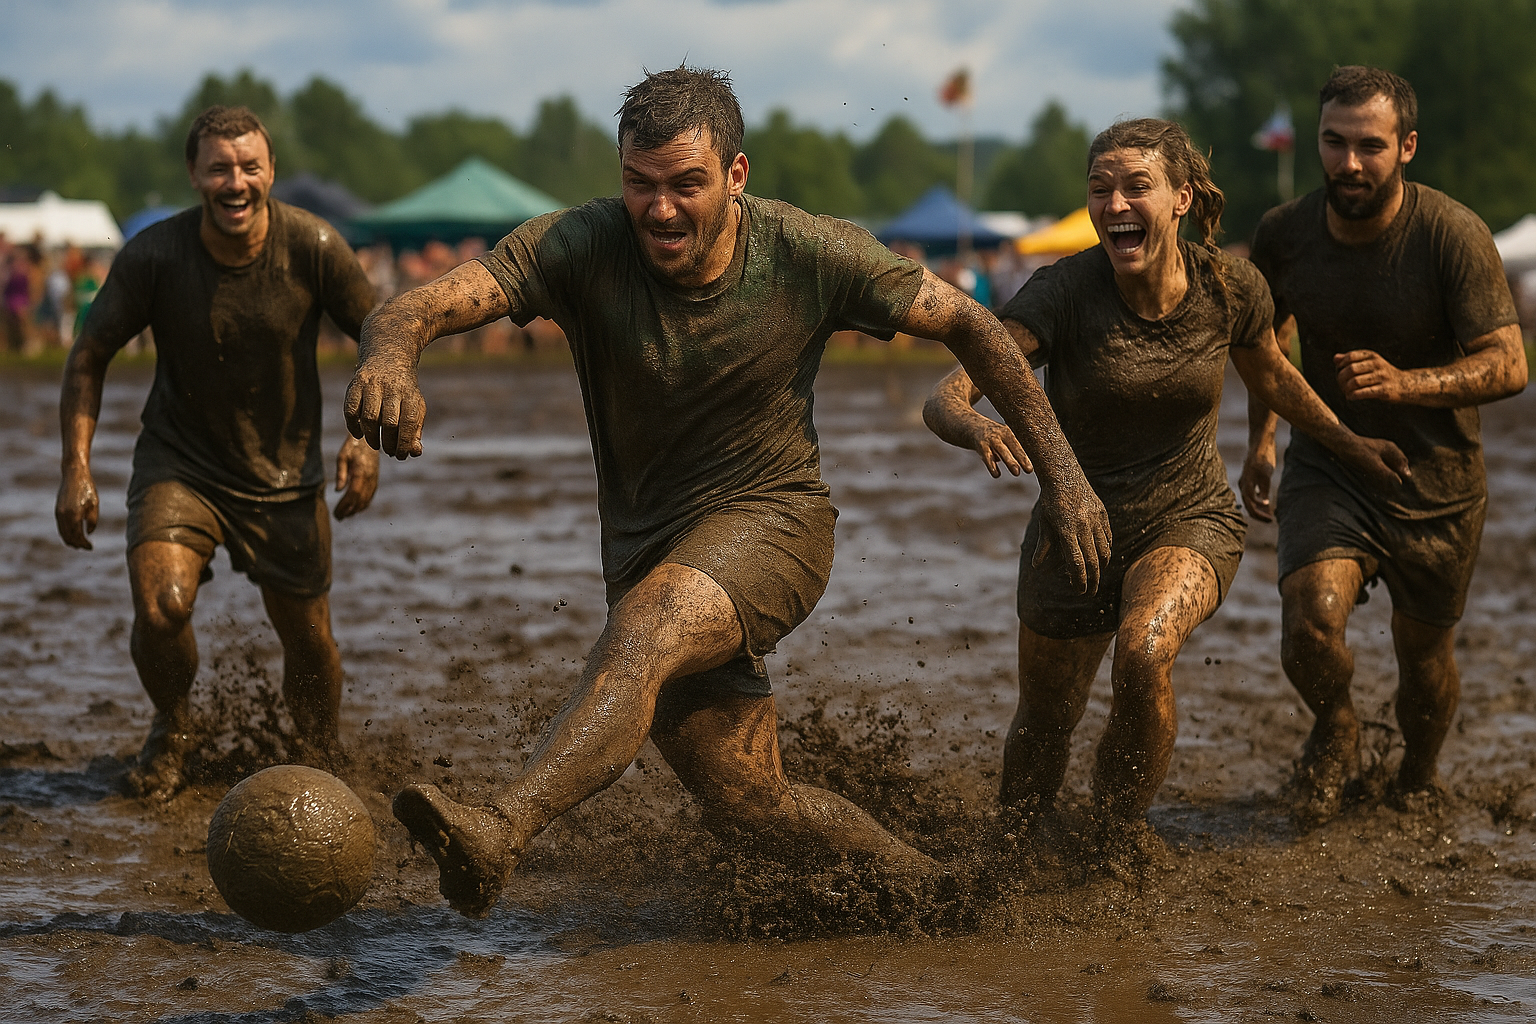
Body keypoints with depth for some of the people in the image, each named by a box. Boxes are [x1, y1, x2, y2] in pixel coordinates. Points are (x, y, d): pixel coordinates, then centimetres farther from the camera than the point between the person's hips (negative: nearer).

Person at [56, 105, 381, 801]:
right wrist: (76, 468, -13)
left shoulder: (312, 247, -16)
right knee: (162, 607, -23)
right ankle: (172, 729, 10)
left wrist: (367, 437, -13)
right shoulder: (153, 256, -18)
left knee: (307, 638, 5)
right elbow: (89, 356, -5)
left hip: (285, 469, 1)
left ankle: (319, 766, 36)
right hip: (179, 461, -1)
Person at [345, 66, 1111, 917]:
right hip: (645, 545, 4)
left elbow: (966, 324, -2)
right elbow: (420, 306, -27)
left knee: (637, 639, -35)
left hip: (770, 521, -3)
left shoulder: (812, 256, -15)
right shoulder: (580, 246, -15)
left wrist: (1061, 473, -3)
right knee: (749, 806, 7)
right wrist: (389, 357, -53)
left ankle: (493, 835, -53)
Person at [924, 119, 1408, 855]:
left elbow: (1270, 375, 10)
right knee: (1043, 726, 14)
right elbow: (943, 399, -31)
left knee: (1144, 651, -32)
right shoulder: (1064, 292, -22)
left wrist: (1347, 443, 20)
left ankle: (1122, 845, -7)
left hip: (1189, 521, 0)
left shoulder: (1229, 287, -14)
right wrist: (976, 428, -54)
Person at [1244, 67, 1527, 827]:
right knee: (1311, 620, -24)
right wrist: (1261, 435, 6)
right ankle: (1336, 732, 10)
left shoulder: (1453, 235, -21)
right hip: (1326, 469, 1)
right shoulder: (1283, 234, -10)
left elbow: (1508, 365, -24)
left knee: (1425, 653, 14)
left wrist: (1406, 384, -40)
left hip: (1437, 485, -1)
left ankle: (1417, 780, 46)